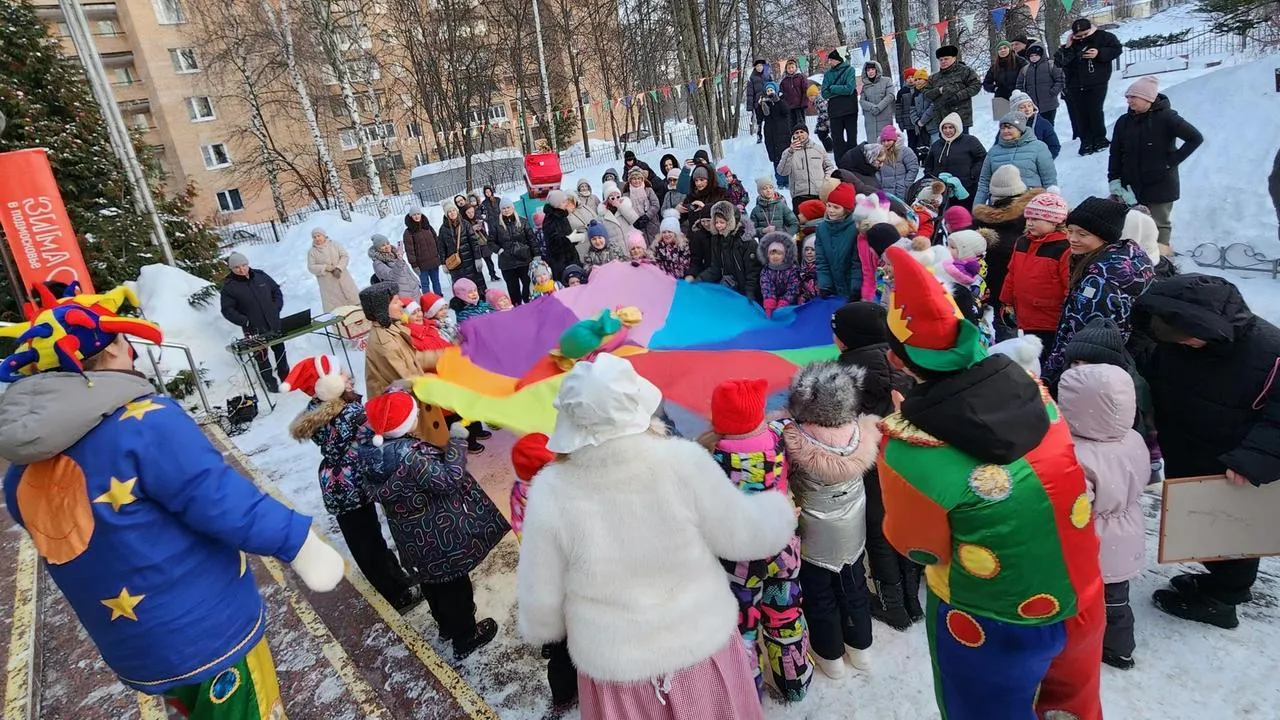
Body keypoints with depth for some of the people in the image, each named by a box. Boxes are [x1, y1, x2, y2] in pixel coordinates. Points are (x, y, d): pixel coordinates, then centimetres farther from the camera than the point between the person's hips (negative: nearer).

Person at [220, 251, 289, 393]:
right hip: (254, 330, -4)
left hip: (274, 324, 4)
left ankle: (285, 376, 35)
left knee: (280, 350, 18)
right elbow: (227, 310, -8)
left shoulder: (260, 275, 0)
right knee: (261, 357, 5)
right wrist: (245, 322, -18)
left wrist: (276, 309, -1)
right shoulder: (229, 286, -10)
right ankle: (270, 382, 21)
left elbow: (277, 292, 11)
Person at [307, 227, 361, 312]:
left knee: (353, 300, 4)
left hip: (342, 278, 1)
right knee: (332, 306, -2)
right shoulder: (311, 251, 3)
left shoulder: (335, 245, 4)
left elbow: (345, 256, -2)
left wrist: (338, 268, -18)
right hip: (328, 283, -1)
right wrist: (325, 268, -16)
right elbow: (311, 267, -1)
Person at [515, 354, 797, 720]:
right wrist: (780, 507, 9)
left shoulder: (551, 491, -21)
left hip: (614, 668, 0)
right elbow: (741, 537, -11)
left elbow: (540, 602, -10)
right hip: (704, 647, 0)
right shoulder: (684, 460, -24)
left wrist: (538, 629, 13)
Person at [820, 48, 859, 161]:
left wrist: (832, 88, -9)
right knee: (837, 139, 3)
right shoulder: (828, 73, 9)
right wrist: (840, 90, -14)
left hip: (850, 110, -3)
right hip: (834, 111, 3)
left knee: (852, 138, 4)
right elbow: (825, 93, -1)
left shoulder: (849, 70, -2)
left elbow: (849, 89, -15)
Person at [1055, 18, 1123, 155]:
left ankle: (1099, 139, 5)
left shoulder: (1103, 37, 2)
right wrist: (1067, 47, -7)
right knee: (1080, 114, 1)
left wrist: (1099, 53, -16)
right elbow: (1058, 62, 4)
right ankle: (1086, 141, 9)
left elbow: (1117, 49, -3)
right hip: (1075, 86, 4)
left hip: (1096, 84, -4)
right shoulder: (1072, 44, 11)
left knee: (1095, 111, -10)